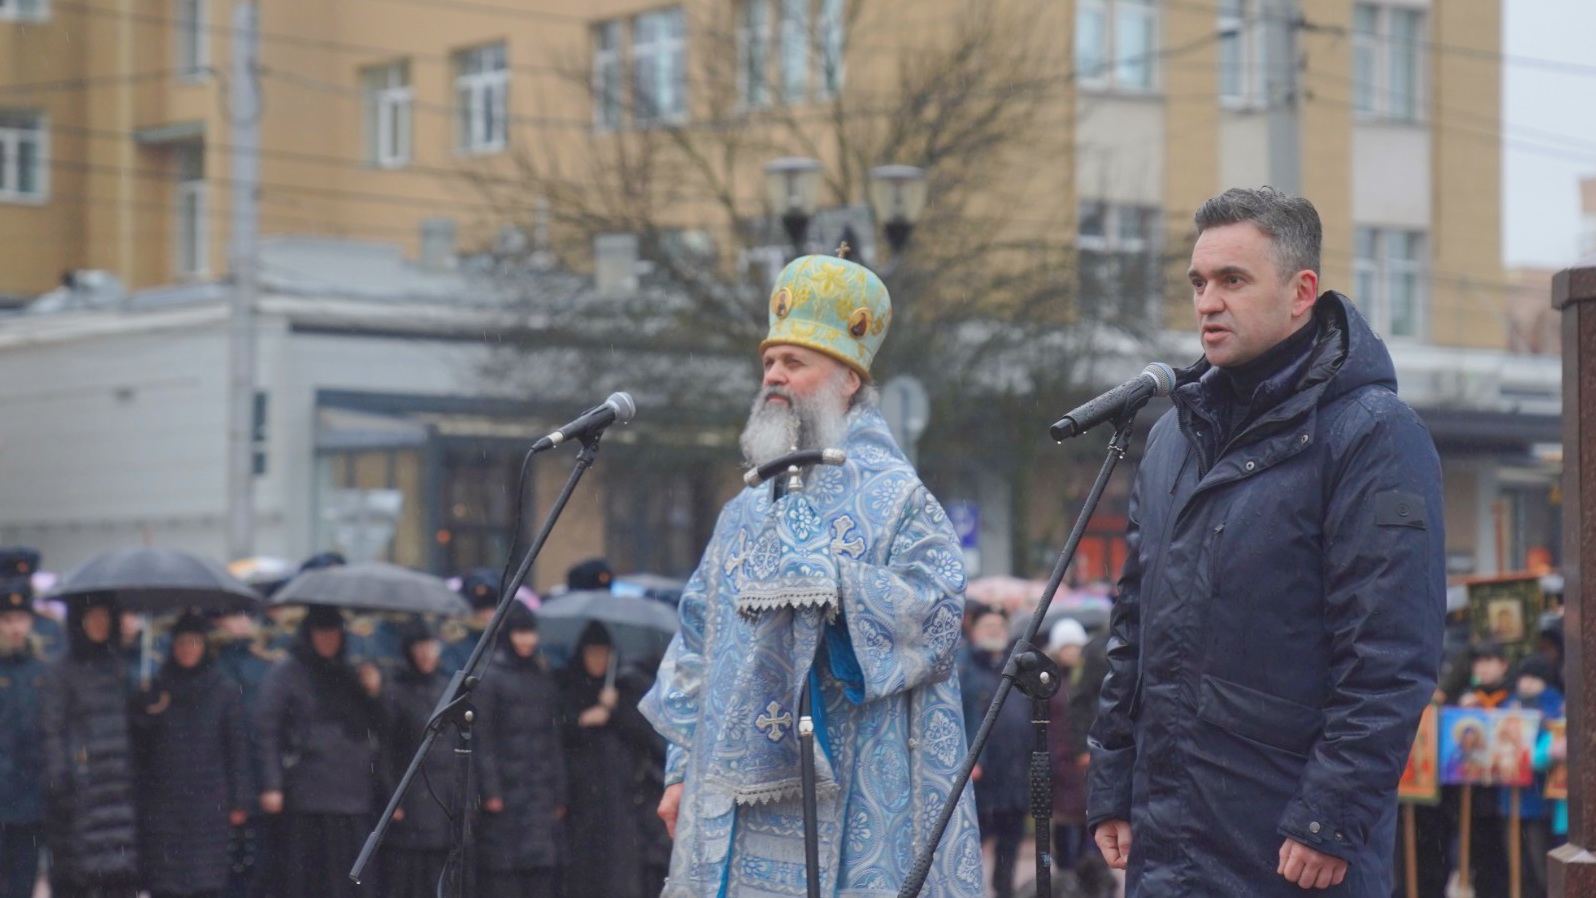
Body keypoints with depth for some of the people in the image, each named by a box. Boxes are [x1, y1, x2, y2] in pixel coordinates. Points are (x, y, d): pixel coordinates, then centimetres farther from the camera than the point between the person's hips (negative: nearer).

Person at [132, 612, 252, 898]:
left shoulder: (225, 690, 5)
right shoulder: (155, 689, 8)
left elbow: (237, 746, 4)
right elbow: (138, 743, 8)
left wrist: (238, 801, -1)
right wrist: (148, 714, -12)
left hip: (208, 802, -1)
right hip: (161, 802, 1)